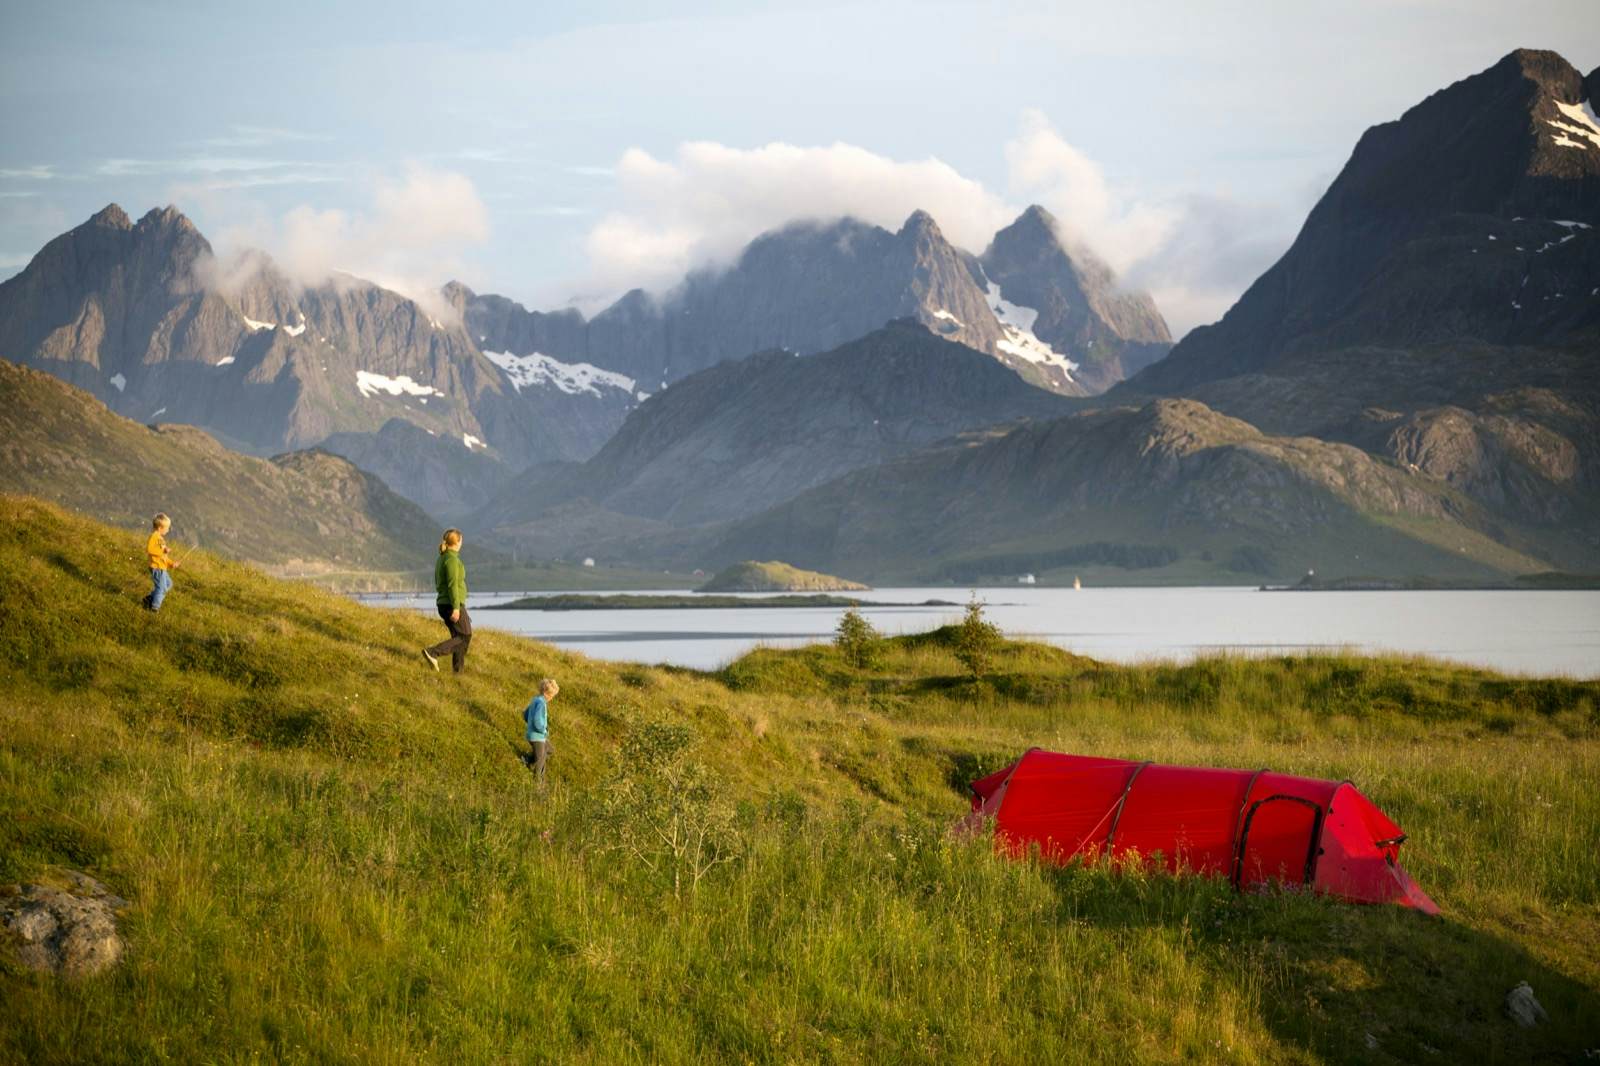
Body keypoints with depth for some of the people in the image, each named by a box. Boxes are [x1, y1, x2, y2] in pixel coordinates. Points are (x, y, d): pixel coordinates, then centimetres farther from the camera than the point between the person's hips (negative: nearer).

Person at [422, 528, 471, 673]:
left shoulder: (441, 559, 14)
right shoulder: (452, 559, -14)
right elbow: (453, 584, -20)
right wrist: (456, 607, -23)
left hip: (443, 604, 9)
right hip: (453, 604, -9)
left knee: (458, 637, 11)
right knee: (465, 636, -6)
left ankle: (458, 669, 6)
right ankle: (433, 653, -19)